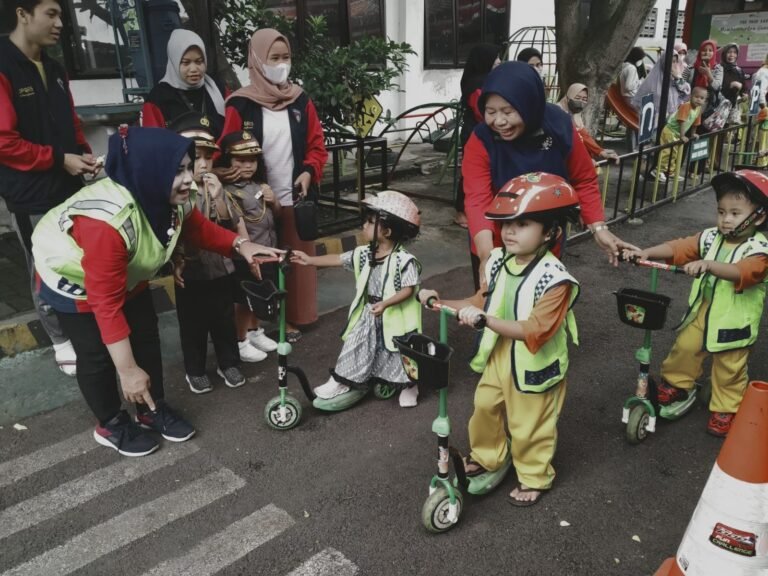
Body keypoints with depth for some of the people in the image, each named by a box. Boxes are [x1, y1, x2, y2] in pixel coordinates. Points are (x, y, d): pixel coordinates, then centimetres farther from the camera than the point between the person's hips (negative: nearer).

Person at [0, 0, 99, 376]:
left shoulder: (54, 70, 12)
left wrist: (82, 152, 1)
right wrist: (59, 159, -16)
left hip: (69, 188, 7)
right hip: (31, 196, -7)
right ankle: (61, 340, 20)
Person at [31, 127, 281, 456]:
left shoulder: (173, 199, -20)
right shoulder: (108, 222, -43)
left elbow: (199, 229, 0)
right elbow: (106, 303, -39)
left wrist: (241, 246, -21)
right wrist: (128, 370, -35)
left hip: (127, 274, 7)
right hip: (71, 277, -7)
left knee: (146, 337, 9)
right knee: (97, 355, -2)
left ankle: (153, 411, 28)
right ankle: (111, 425, 21)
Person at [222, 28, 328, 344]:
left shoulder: (300, 100, 5)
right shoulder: (240, 105, -5)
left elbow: (316, 144, 8)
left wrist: (309, 171, -9)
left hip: (295, 198, 3)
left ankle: (292, 318, 26)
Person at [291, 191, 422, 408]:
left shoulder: (404, 260, -21)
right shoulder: (364, 253, -2)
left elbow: (408, 290, -21)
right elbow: (338, 259, 6)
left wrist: (385, 304, -32)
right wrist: (310, 260, 5)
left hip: (394, 317, -5)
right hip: (367, 315, 5)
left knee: (399, 352, 10)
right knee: (357, 347, 15)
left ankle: (408, 386, 33)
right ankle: (340, 382, 30)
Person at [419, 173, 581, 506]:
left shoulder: (554, 279, -28)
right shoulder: (498, 261, -7)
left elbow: (534, 330, -34)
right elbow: (486, 302, 7)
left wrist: (484, 319, -43)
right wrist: (442, 302, -3)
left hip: (533, 366, -6)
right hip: (498, 356, 7)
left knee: (529, 426, 12)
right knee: (485, 407, 23)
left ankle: (535, 478, 39)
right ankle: (486, 456, 49)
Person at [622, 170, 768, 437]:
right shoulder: (711, 238, -3)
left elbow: (743, 272, -41)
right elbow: (678, 247, -12)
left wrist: (709, 265, -56)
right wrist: (647, 252, -28)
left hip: (734, 321, -4)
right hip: (703, 311, 5)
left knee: (729, 369, 8)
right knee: (685, 348, 11)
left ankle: (725, 410, 27)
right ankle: (675, 384, 35)